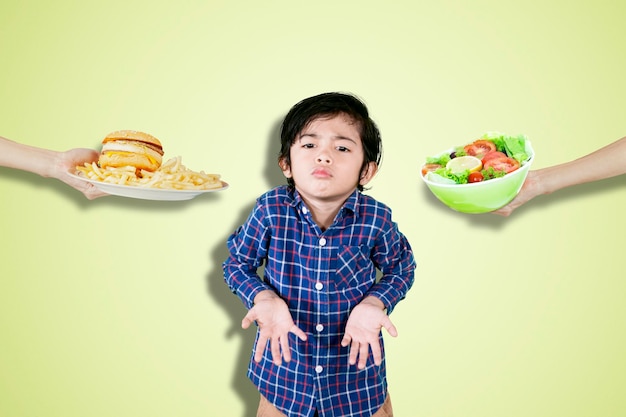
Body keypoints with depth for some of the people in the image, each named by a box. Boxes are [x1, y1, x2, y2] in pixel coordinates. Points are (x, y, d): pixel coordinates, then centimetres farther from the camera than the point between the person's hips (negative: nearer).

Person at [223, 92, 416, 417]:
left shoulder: (376, 219, -18)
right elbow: (237, 263, -3)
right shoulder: (270, 210, -18)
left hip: (356, 360, 0)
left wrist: (374, 303, -17)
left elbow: (401, 268, 0)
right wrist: (264, 298, -21)